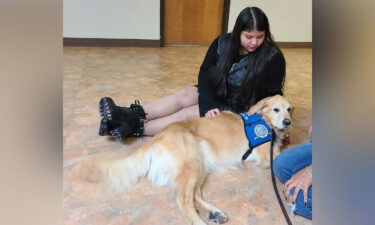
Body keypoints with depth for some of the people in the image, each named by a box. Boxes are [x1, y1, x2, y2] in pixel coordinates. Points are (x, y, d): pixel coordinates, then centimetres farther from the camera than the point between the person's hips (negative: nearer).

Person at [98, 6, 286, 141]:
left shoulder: (273, 57, -18)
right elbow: (205, 74, -8)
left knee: (190, 113, -23)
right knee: (184, 95, -22)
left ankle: (134, 128, -24)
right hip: (217, 95, 5)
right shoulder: (223, 43, -9)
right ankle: (130, 116, -29)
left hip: (242, 109, -4)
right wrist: (208, 104, -23)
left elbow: (272, 95, -11)